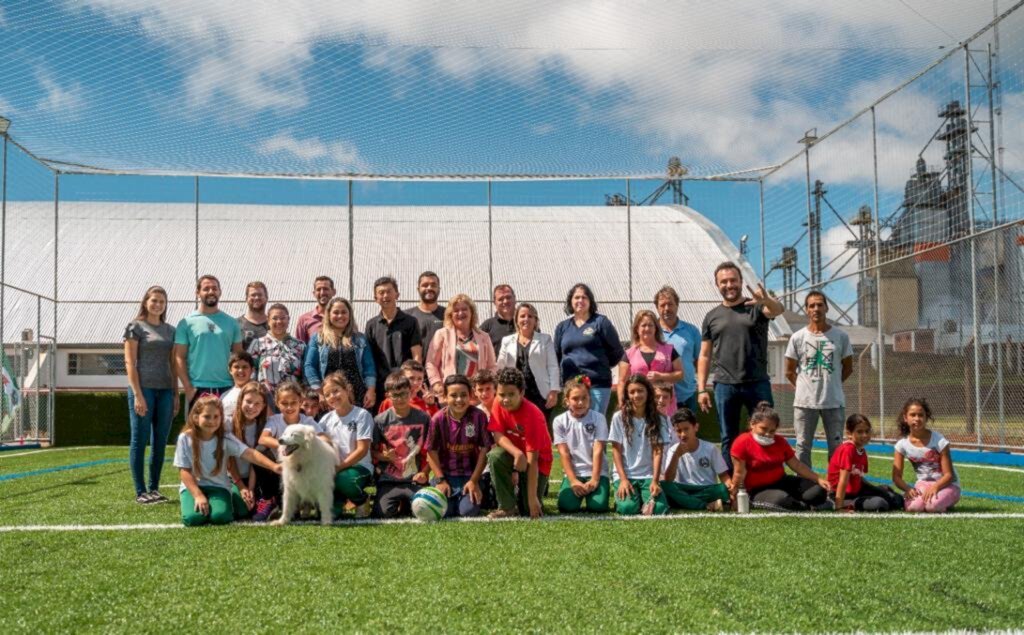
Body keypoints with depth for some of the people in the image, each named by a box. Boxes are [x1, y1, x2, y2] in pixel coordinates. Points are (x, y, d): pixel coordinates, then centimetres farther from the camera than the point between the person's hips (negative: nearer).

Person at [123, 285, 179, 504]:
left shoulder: (170, 330, 15)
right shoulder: (136, 327, 0)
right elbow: (130, 363, -5)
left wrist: (176, 395, 10)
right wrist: (137, 394, -12)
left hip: (165, 391, 5)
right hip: (144, 388, -5)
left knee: (161, 442, 7)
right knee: (140, 440, -1)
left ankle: (154, 488, 15)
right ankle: (140, 492, 4)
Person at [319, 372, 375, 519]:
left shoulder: (362, 415, -7)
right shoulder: (326, 419, 8)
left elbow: (362, 449, -13)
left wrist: (339, 467, -19)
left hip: (358, 467, -4)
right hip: (334, 469, 4)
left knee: (342, 480, -36)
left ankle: (362, 500, -1)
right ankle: (338, 499, 9)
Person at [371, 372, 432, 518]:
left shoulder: (423, 418, 1)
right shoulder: (380, 420, 0)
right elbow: (373, 451, 6)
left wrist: (425, 472, -6)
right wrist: (383, 456, -15)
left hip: (415, 480, 0)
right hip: (389, 480, 0)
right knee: (383, 513, -22)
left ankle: (406, 504, 14)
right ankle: (398, 501, 14)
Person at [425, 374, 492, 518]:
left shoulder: (479, 416, -10)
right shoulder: (438, 419, -9)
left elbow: (484, 450, -7)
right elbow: (432, 451, -3)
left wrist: (474, 480, -10)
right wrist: (440, 480, -12)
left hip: (470, 475, -1)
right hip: (445, 474, 1)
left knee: (469, 511, -21)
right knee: (441, 511, -18)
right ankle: (453, 499, 17)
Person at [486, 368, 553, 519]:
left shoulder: (532, 415, -30)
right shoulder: (498, 404, -14)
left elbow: (532, 459, -31)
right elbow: (498, 435, -16)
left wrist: (532, 498, -32)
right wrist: (517, 453, -37)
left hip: (538, 459, -4)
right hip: (512, 452, 4)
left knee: (531, 510, -12)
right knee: (495, 456, -32)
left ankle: (539, 484, 22)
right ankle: (507, 507, -16)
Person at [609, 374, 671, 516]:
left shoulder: (658, 419, 3)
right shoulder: (619, 417, -1)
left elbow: (658, 452, -2)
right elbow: (616, 450, -1)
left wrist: (655, 481, -14)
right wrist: (623, 479, -12)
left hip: (648, 475, 1)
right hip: (625, 474, -1)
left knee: (659, 508, -24)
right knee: (628, 508, -27)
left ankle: (645, 497, 9)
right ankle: (621, 495, 7)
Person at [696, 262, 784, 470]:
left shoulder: (756, 307, 5)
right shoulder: (712, 317, 11)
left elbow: (777, 310, -18)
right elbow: (705, 356, 11)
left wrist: (767, 300, -43)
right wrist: (701, 389, 2)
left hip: (757, 383, -1)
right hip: (725, 385, 2)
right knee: (728, 439, 6)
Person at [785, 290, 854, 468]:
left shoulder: (841, 337, 2)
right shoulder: (797, 338, 0)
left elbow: (848, 368, 11)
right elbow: (790, 372, 6)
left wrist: (830, 384, 10)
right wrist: (806, 387, 4)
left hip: (834, 401, 1)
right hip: (805, 401, 0)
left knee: (836, 446, 7)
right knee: (803, 446, 4)